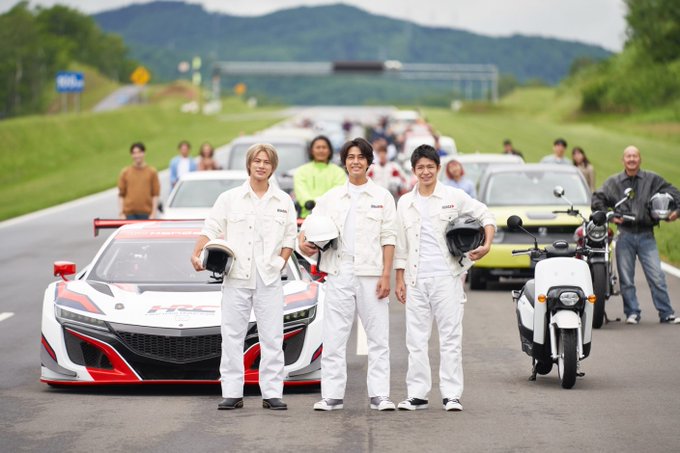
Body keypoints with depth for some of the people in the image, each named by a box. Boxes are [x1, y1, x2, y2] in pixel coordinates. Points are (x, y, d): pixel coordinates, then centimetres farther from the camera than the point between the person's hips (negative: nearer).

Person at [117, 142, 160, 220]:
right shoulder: (125, 173, 5)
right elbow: (121, 195, 5)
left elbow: (155, 194, 2)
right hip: (130, 213, 0)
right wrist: (121, 213, -2)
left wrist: (153, 213, -5)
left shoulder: (152, 172, 3)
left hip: (146, 213, 0)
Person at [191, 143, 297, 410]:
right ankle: (232, 393, 4)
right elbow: (211, 228, 2)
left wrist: (280, 262, 0)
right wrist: (197, 254, -13)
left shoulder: (283, 202, 11)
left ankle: (272, 393, 2)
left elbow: (290, 237, 14)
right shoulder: (230, 198, 7)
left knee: (272, 337, -2)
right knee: (232, 337, 0)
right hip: (236, 277, -1)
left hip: (269, 278, 1)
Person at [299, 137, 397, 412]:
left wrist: (386, 275, -6)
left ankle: (379, 395, 2)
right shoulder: (331, 198, 12)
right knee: (333, 338, 0)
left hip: (371, 275, -1)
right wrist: (302, 242, -11)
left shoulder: (382, 197, 7)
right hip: (339, 274, 1)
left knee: (378, 337, -1)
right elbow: (310, 225, 12)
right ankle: (332, 396, 4)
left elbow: (388, 239, 3)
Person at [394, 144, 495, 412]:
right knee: (416, 339, 4)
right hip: (416, 279, 3)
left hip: (446, 276, -3)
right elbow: (400, 244, 15)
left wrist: (487, 245, -7)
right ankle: (417, 394, 9)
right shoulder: (405, 203, 13)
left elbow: (485, 216, 8)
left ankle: (451, 395, -2)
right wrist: (399, 279, 10)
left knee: (451, 336, -4)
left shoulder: (454, 197, 4)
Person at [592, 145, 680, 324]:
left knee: (657, 276, -5)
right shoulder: (613, 182, 9)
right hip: (625, 235, 1)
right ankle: (632, 313, 11)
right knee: (626, 279, 2)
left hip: (646, 235, -1)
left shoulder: (652, 180, 6)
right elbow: (597, 199, 9)